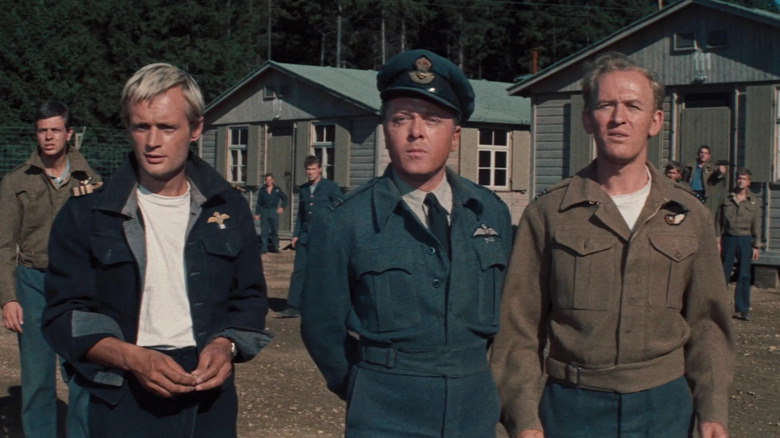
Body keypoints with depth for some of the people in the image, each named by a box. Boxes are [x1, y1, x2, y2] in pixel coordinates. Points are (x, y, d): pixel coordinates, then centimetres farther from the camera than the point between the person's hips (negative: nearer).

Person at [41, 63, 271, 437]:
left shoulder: (228, 209, 5)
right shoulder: (85, 215, -2)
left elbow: (250, 299, 10)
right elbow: (64, 314, -3)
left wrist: (226, 346, -10)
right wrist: (131, 358, -18)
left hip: (211, 397, 2)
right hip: (124, 405, -2)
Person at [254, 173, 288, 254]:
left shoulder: (277, 189, 5)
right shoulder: (262, 190, 8)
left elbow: (285, 198, 10)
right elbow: (259, 203, 10)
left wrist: (282, 207, -6)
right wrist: (256, 214, 5)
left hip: (274, 211, 0)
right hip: (264, 211, 1)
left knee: (275, 231, 1)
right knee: (264, 231, -2)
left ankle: (275, 248, 10)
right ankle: (263, 248, -1)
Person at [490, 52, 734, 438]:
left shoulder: (690, 217, 6)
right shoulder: (548, 213, -2)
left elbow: (706, 323, 8)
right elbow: (518, 328, -3)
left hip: (664, 406, 2)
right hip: (571, 407, -2)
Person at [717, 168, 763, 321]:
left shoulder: (753, 202, 7)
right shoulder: (726, 199, 5)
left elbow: (757, 225, 8)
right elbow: (718, 221, 6)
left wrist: (756, 246, 3)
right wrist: (717, 241, 1)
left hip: (745, 240, 0)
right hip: (728, 238, 0)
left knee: (744, 276, -1)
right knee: (723, 274, 3)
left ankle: (742, 309, 3)